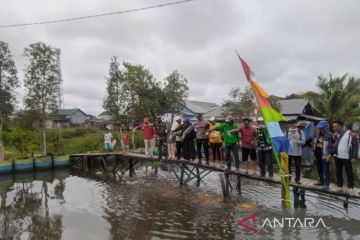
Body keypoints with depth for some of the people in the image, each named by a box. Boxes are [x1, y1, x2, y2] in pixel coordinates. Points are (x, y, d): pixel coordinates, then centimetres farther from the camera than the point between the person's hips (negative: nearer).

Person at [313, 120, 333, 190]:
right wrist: (314, 153, 17)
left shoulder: (329, 135, -13)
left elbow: (331, 146, -16)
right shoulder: (318, 134, 11)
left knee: (326, 170, -3)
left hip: (325, 156, -8)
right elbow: (315, 143, 18)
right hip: (318, 155, 8)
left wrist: (329, 155, -22)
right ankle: (321, 181, 30)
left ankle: (326, 184, 1)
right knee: (319, 169, 17)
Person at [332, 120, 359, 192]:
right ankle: (339, 186, 27)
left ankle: (350, 188, 19)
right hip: (337, 157, 5)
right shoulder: (335, 134, 5)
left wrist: (354, 157, -14)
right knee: (338, 172, 15)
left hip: (347, 158, -5)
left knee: (349, 173, 7)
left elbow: (355, 145, -10)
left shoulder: (351, 134, -12)